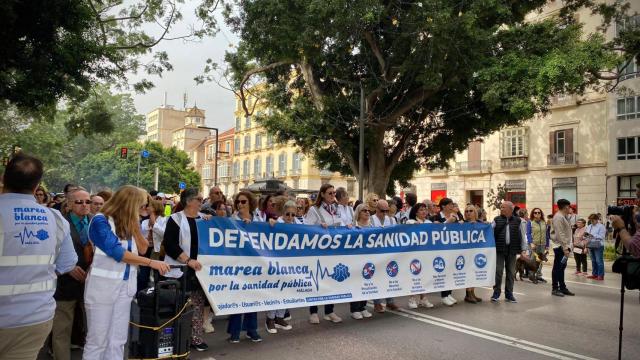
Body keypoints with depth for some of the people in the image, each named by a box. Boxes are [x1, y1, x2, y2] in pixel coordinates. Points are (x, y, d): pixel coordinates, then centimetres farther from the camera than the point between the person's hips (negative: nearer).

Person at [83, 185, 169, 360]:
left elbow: (142, 249, 4)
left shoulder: (128, 222, 8)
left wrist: (134, 224, -6)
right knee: (97, 340, 1)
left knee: (118, 341, 9)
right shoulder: (100, 220, -11)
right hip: (103, 285, -6)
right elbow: (117, 252, -19)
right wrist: (151, 263, -19)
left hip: (126, 285, 6)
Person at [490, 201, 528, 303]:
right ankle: (496, 292, 10)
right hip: (499, 250, -1)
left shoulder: (517, 221, 5)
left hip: (512, 250, 1)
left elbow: (522, 236, 6)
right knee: (498, 271, -1)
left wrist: (523, 250, 2)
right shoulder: (497, 220, 4)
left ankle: (509, 294, 18)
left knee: (511, 272, 7)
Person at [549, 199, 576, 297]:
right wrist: (565, 248, -23)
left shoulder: (563, 217, 15)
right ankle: (555, 289, 5)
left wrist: (567, 246, 12)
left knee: (562, 267, 15)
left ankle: (562, 287, 23)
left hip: (564, 246, 10)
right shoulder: (558, 217, -15)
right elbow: (560, 234, -21)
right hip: (560, 246, -10)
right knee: (557, 267, -2)